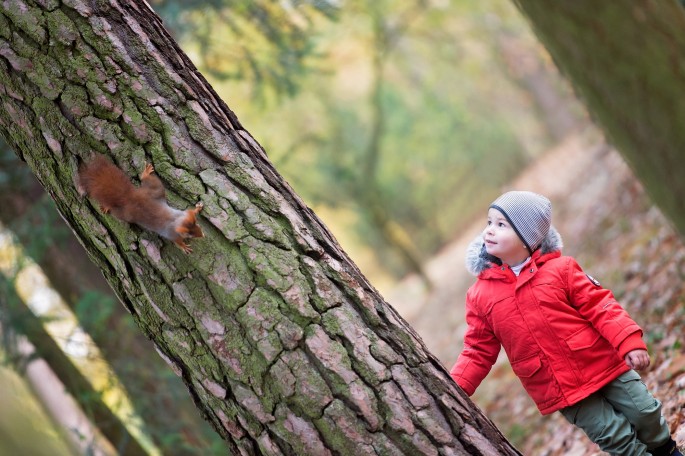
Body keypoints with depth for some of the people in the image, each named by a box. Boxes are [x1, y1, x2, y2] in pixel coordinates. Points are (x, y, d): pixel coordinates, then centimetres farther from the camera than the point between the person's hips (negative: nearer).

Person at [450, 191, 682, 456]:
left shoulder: (559, 269, -7)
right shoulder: (480, 295, -3)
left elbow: (599, 306, -9)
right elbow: (479, 351, 1)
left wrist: (629, 342, -21)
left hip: (605, 365, 0)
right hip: (560, 391, 0)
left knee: (644, 412, 10)